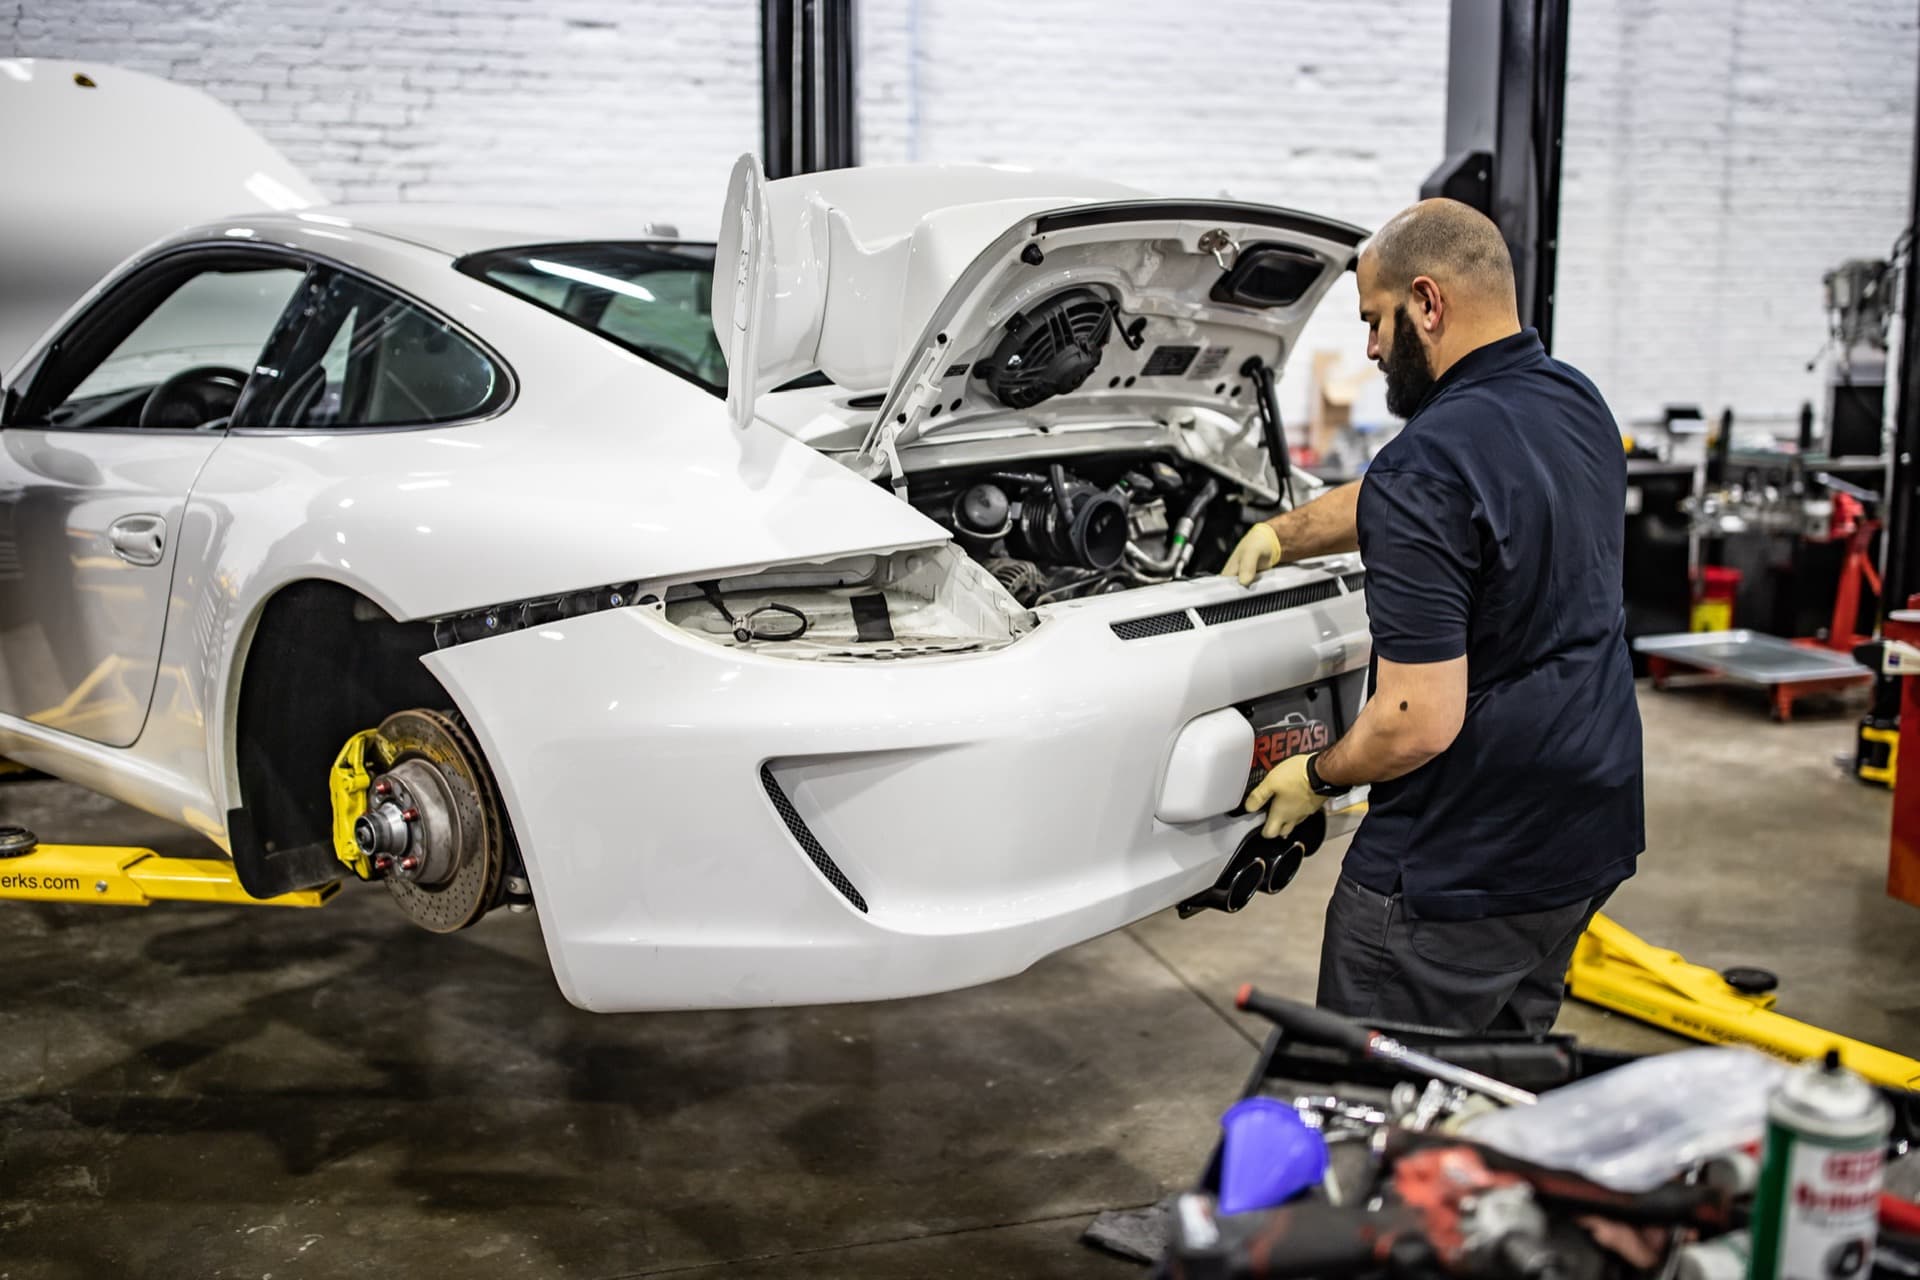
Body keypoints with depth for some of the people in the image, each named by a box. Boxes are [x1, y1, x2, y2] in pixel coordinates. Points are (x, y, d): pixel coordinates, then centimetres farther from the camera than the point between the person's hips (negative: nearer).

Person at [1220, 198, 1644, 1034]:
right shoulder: (1577, 404, 5)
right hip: (1587, 839, 9)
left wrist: (1317, 778, -8)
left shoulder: (1426, 467, -23)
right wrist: (1284, 533, 26)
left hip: (1462, 873, -9)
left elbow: (1419, 721, -25)